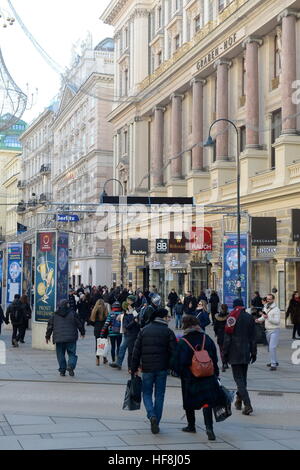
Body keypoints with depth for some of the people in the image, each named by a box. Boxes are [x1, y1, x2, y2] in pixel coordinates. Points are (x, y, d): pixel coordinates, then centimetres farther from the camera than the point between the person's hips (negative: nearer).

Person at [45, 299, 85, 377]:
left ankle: (62, 371, 10)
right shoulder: (72, 313, 1)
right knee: (72, 353, 6)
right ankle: (71, 366, -17)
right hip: (71, 338, -2)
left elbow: (50, 326, 10)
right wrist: (82, 332, 22)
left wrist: (48, 336, 21)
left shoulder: (55, 315, 6)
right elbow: (79, 324, 6)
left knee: (61, 355, 10)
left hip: (59, 339, 2)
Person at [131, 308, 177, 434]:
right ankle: (156, 423, 11)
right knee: (159, 395, 10)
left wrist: (134, 368, 7)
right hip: (162, 368, -1)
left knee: (147, 393, 11)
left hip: (147, 368, 1)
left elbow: (136, 351, 3)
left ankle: (152, 415, -13)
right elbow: (174, 352, -6)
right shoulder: (168, 332, -1)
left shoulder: (144, 330, 5)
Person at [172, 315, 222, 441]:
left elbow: (176, 363, -9)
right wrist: (215, 374, 15)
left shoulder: (182, 342, -11)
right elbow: (215, 359, 6)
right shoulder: (207, 339, 0)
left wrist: (181, 373, 9)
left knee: (189, 403, 15)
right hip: (208, 377, 2)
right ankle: (209, 427, -14)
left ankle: (191, 425, 28)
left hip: (189, 378, -2)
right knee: (207, 402, 1)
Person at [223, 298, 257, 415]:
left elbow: (227, 337, -7)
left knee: (238, 378, -5)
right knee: (243, 377, 16)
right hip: (246, 352, 4)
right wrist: (253, 353, 14)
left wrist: (225, 353, -2)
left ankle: (247, 404, -15)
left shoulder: (232, 317, -6)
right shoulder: (250, 318, 6)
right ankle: (239, 400, 26)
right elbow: (253, 337, 8)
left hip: (234, 353, -4)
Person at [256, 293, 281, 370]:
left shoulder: (276, 309, -14)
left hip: (274, 330, -8)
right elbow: (263, 317, 24)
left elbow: (277, 321, -21)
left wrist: (268, 317, -30)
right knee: (270, 347, 17)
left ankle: (273, 364, -12)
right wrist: (259, 319, 4)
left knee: (272, 347, -15)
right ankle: (275, 362, 32)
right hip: (268, 330, 8)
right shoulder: (265, 307, 9)